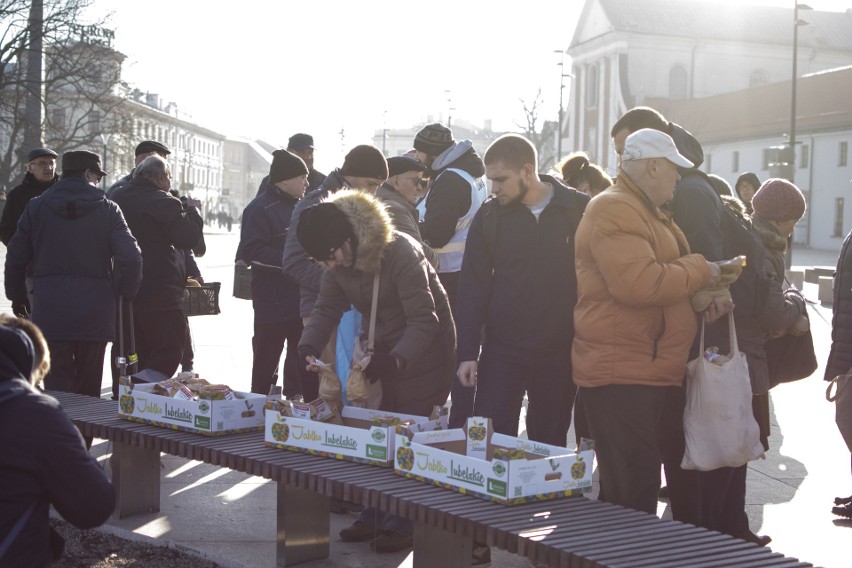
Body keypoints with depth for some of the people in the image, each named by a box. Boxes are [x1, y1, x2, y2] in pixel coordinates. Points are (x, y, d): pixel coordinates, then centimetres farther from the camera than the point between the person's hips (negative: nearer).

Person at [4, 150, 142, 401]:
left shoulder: (36, 207, 5)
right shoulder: (107, 209, -1)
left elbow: (16, 258, 8)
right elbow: (131, 257, -9)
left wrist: (17, 296, 21)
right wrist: (125, 293, 6)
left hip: (49, 312, 1)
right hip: (95, 312, 0)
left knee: (57, 388, 0)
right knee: (89, 388, 11)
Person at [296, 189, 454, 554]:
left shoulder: (401, 253, -30)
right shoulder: (338, 264, -8)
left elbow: (424, 320, -30)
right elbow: (327, 309, 0)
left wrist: (396, 360, -43)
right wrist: (308, 347, -18)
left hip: (423, 352, -7)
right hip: (379, 350, 7)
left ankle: (401, 524, 1)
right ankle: (373, 517, 18)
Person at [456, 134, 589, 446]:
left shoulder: (580, 210, -5)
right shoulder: (489, 216, 1)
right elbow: (473, 288, 2)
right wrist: (467, 353, -4)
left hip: (560, 352, -1)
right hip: (502, 350, 1)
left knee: (550, 443, 9)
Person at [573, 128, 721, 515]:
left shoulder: (650, 213, 22)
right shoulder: (613, 211, -13)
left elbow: (662, 280, 30)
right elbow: (639, 283, -26)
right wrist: (698, 270, -11)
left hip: (650, 372, 11)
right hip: (620, 376, -11)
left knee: (642, 487, 15)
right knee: (630, 495, -10)